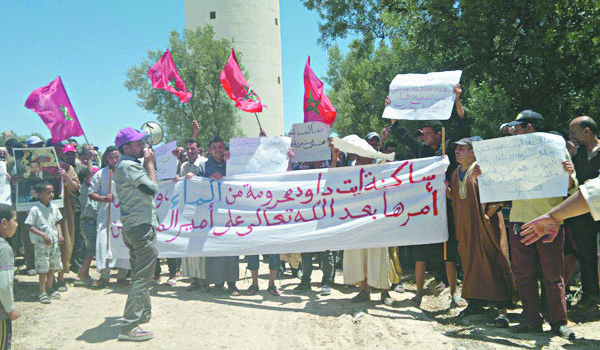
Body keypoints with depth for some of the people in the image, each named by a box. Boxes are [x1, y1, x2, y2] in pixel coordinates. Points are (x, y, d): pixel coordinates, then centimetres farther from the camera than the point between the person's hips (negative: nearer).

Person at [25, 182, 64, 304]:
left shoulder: (54, 207, 6)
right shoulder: (35, 209, -12)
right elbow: (30, 226, -11)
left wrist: (60, 234, 2)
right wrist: (43, 235, -21)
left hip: (54, 242, 6)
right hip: (41, 243, -6)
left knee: (53, 266, 14)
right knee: (43, 269, -2)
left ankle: (49, 289, 29)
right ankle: (42, 292, 10)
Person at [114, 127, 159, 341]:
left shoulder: (127, 165, 17)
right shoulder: (128, 166, -15)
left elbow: (146, 188, 21)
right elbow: (153, 188, -16)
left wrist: (148, 163, 16)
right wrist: (150, 163, -7)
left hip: (132, 227, 11)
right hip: (142, 226, -11)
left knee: (140, 274, 22)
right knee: (143, 277, -9)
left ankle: (143, 314, 37)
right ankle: (129, 327, -9)